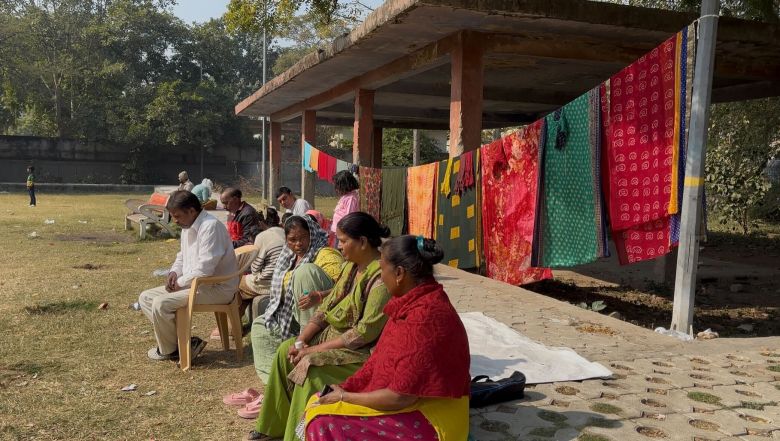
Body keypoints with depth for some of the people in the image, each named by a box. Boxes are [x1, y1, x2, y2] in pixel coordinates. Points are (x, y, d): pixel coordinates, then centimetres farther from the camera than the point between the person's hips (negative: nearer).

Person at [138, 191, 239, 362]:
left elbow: (204, 269, -27)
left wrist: (181, 282, -14)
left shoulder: (210, 227, -21)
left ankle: (169, 350, 3)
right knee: (145, 298, 7)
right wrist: (174, 272, 3)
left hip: (216, 288, -11)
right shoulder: (188, 227, 11)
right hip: (192, 283, 11)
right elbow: (183, 256, 24)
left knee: (161, 304, -24)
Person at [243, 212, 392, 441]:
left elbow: (366, 331, -26)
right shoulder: (351, 265, 5)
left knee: (311, 367, -27)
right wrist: (301, 340, -5)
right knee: (286, 350, 4)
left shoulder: (382, 277, -24)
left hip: (365, 349, -9)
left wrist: (317, 349, -21)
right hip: (336, 335, 10)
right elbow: (328, 306, 8)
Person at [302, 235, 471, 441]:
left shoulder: (425, 317, -26)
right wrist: (344, 388, 1)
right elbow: (380, 359, 11)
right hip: (411, 404, 9)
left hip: (428, 420, -9)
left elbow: (399, 397, -24)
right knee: (319, 407, 4)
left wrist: (345, 397, -12)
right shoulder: (413, 303, 5)